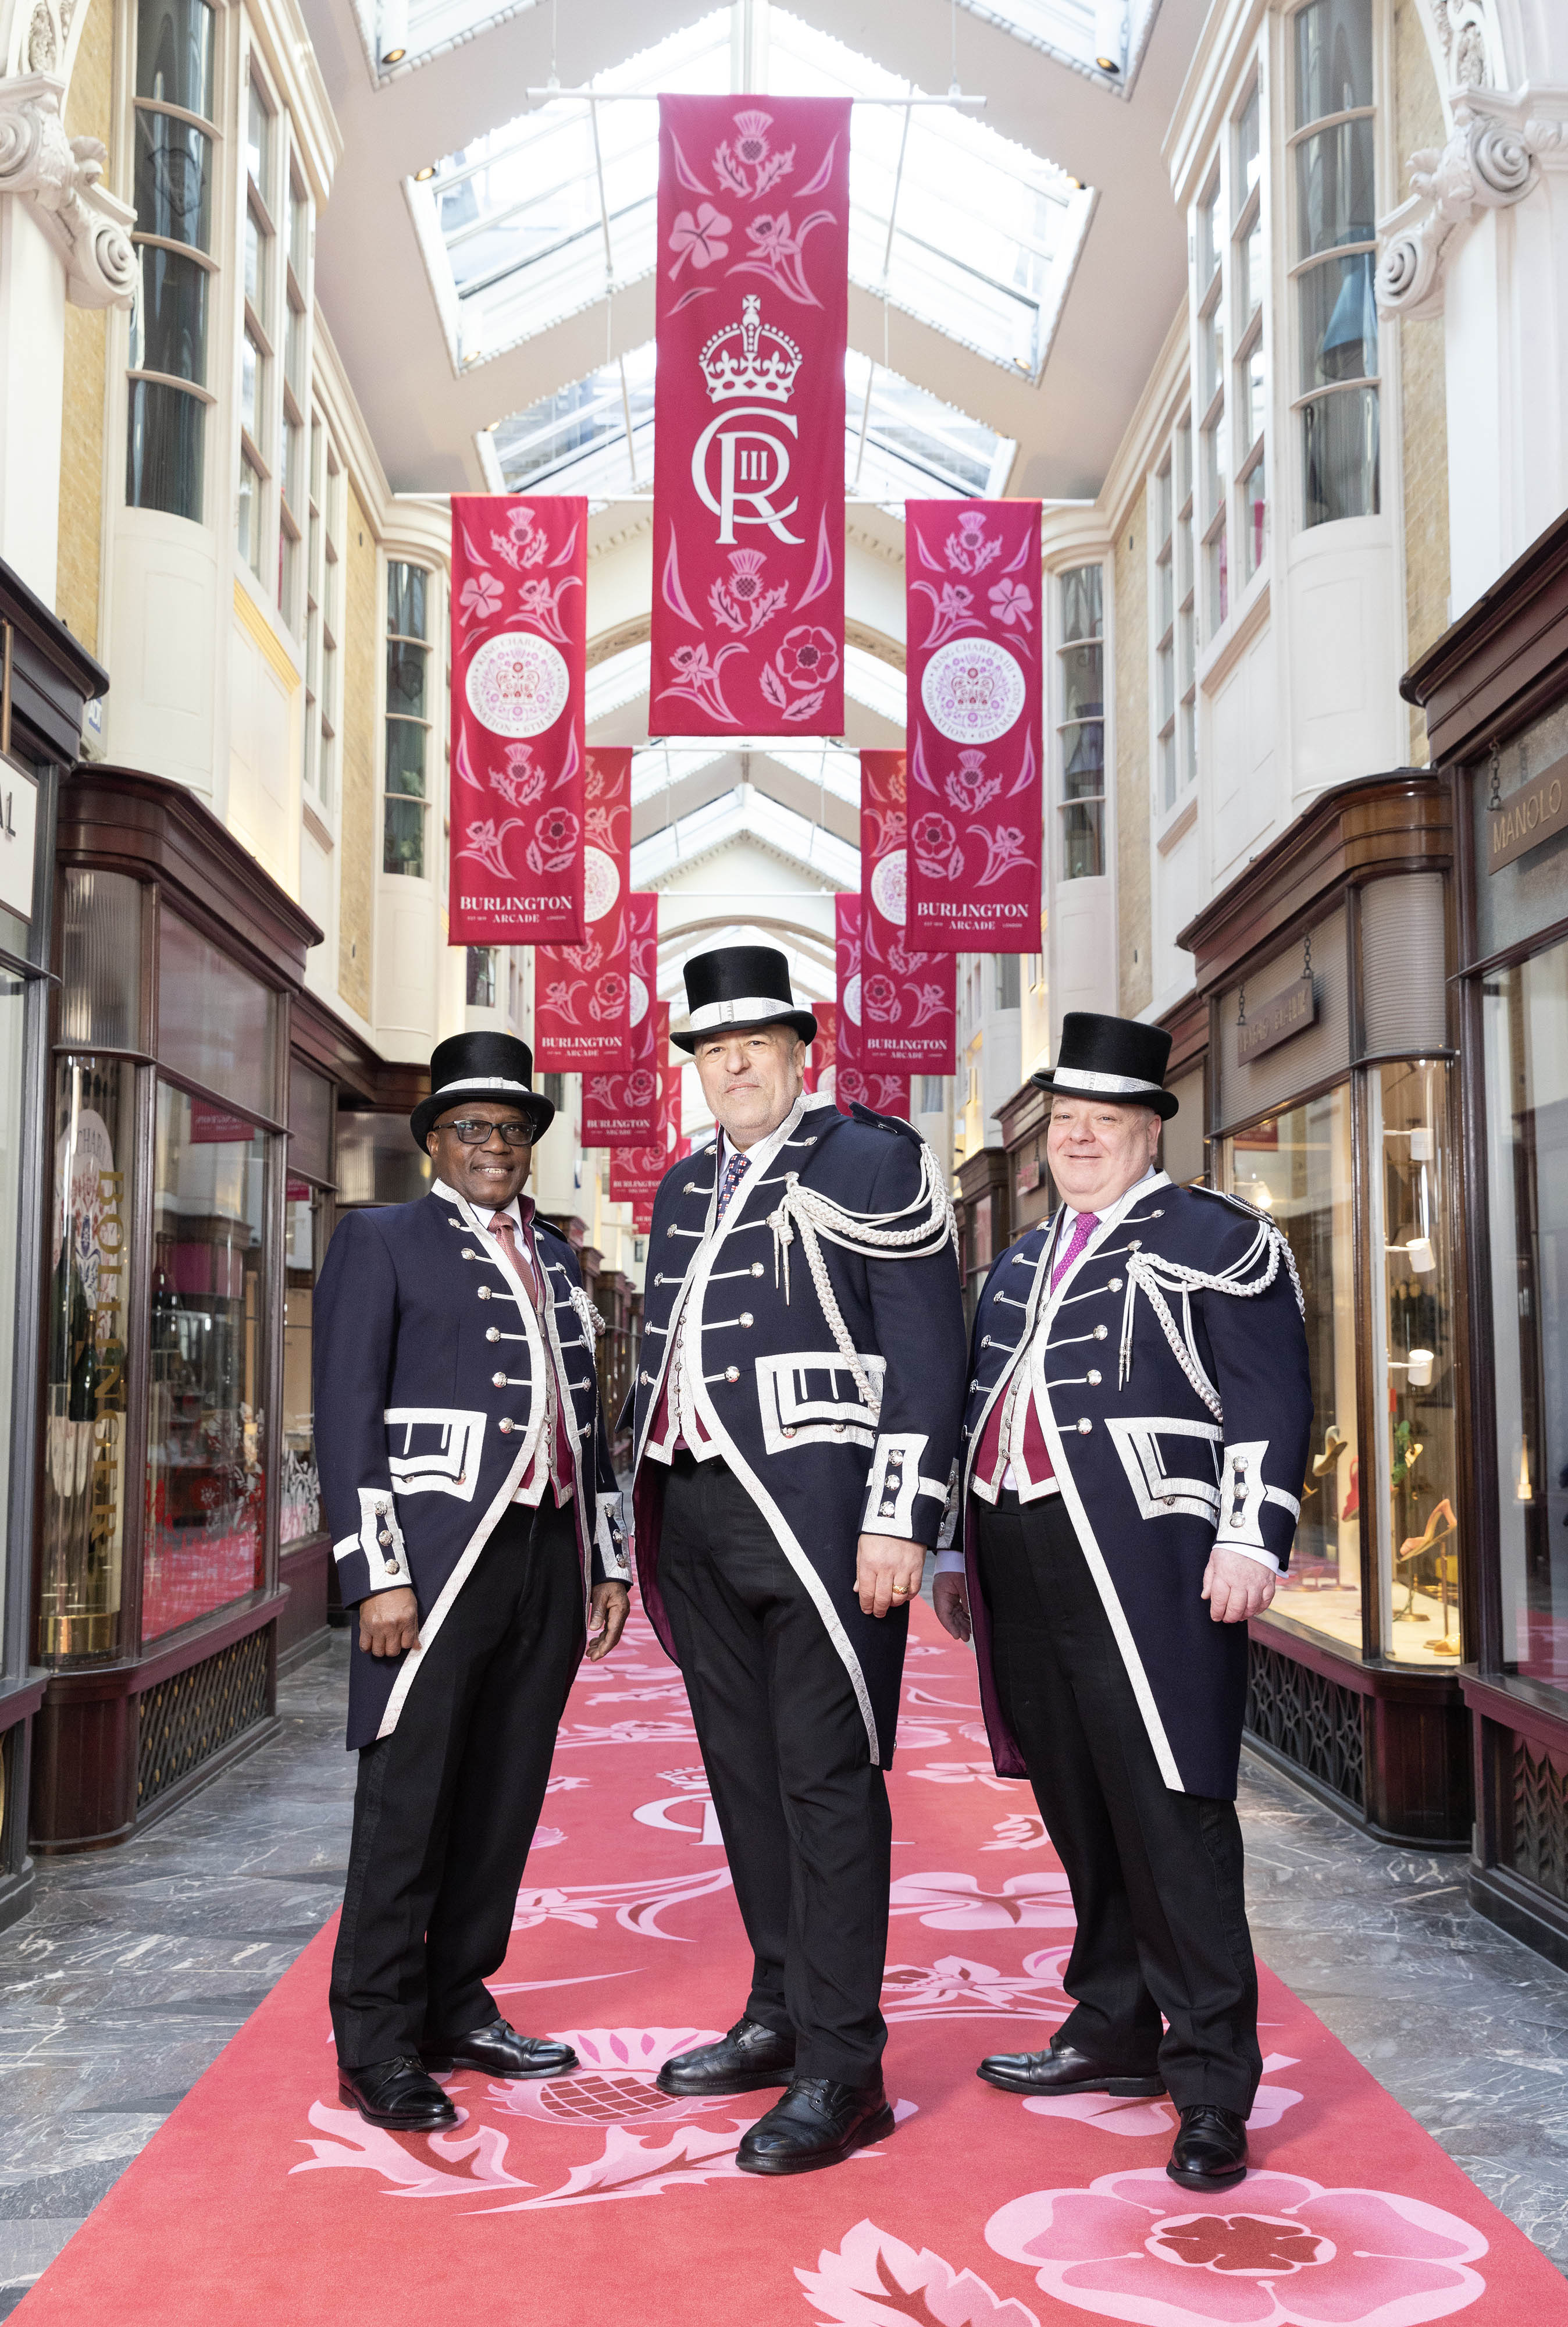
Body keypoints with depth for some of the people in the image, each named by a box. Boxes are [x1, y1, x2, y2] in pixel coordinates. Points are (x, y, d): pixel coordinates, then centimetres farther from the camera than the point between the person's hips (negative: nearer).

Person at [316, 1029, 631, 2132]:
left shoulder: (555, 1257, 20)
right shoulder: (381, 1241, 2)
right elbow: (347, 1414, -5)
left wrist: (610, 1557, 17)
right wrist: (376, 1573, -13)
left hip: (548, 1556, 6)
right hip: (439, 1553, -6)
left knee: (506, 1796, 10)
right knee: (409, 1801, -2)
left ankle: (459, 2008, 23)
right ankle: (377, 2047, 8)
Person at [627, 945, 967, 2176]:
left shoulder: (872, 1160, -3)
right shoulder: (686, 1188, 18)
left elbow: (928, 1350, -9)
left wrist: (900, 1520, -16)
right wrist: (652, 1524, 19)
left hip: (818, 1510, -7)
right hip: (698, 1517, 8)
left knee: (826, 1782, -5)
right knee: (745, 1774, 14)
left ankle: (843, 2070, 3)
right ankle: (780, 2016, 28)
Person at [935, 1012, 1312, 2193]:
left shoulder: (1215, 1237, 1)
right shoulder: (1021, 1264, 22)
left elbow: (1271, 1400, -7)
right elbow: (984, 1411, 26)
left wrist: (1250, 1536, -16)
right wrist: (957, 1551, 24)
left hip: (1148, 1567, -7)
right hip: (1025, 1573, 7)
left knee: (1170, 1818, -6)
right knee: (1080, 1818, 13)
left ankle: (1213, 2082, 3)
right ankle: (1114, 2032, 27)